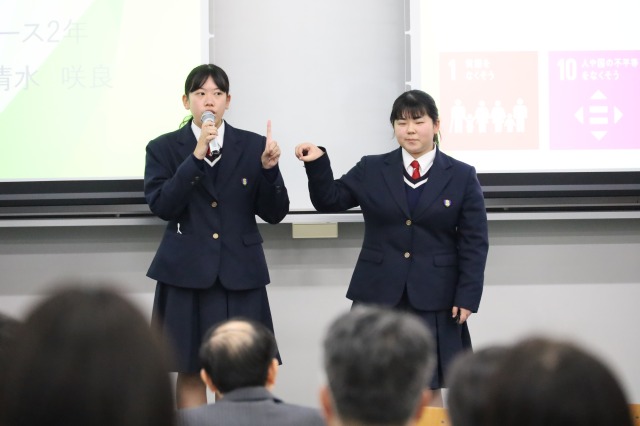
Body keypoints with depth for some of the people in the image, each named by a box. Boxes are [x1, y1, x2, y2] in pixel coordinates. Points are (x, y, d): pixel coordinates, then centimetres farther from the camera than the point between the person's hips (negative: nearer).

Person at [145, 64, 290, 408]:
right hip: (187, 274, -1)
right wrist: (196, 157, -19)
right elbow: (161, 206, -11)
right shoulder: (164, 149, 4)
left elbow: (274, 213, 3)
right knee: (190, 373, 2)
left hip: (240, 274, 1)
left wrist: (269, 169, -15)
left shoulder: (253, 146, 6)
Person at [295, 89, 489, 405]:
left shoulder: (462, 177, 2)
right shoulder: (371, 170, 7)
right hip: (378, 295, 1)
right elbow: (329, 201, 9)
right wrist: (317, 164, -8)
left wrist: (467, 296, -7)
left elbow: (474, 244, 0)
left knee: (428, 387, 4)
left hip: (433, 299, -1)